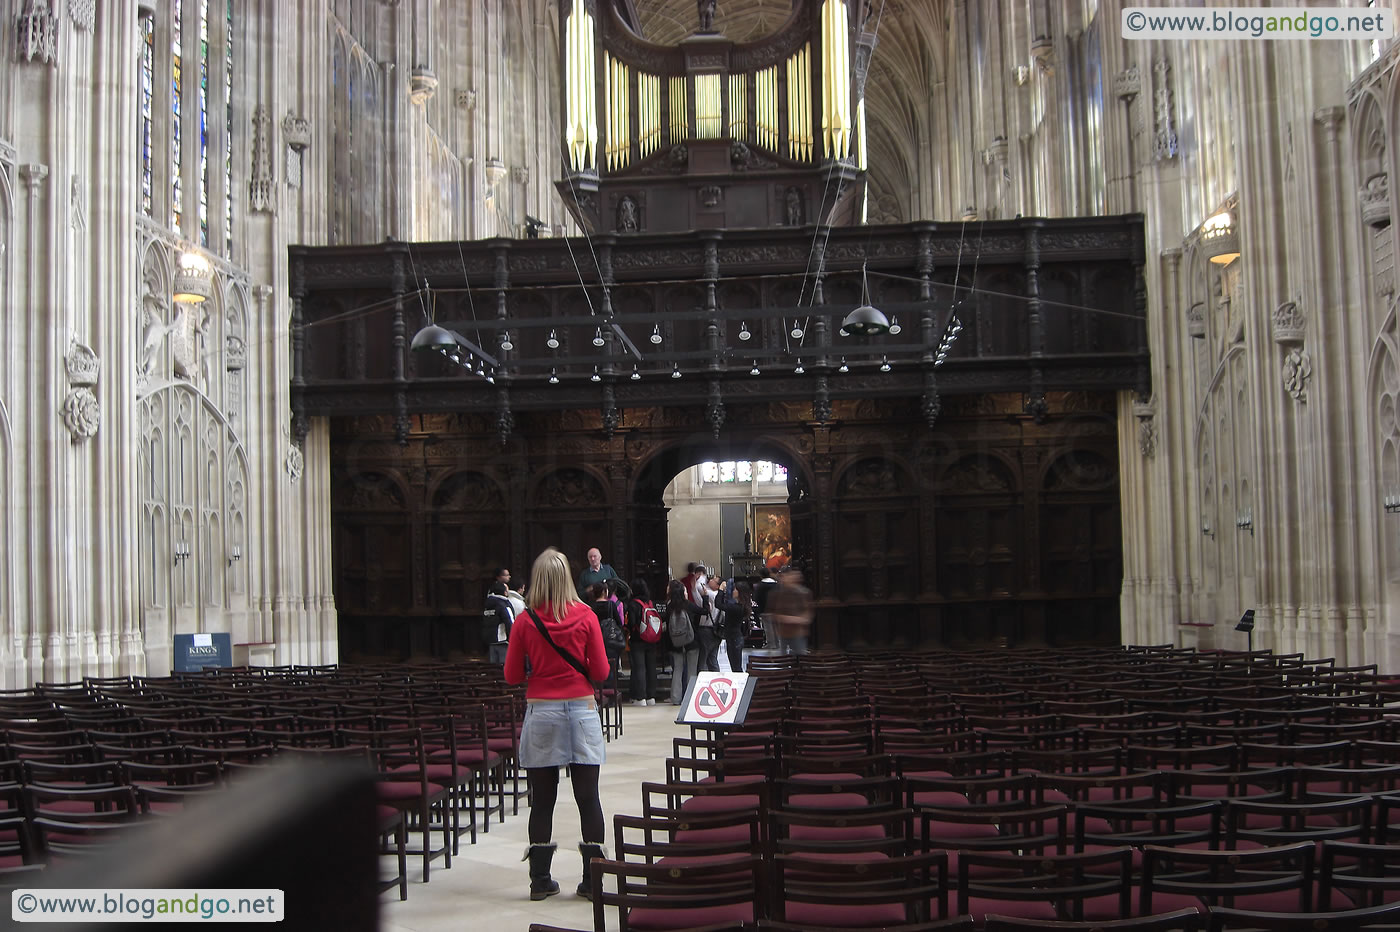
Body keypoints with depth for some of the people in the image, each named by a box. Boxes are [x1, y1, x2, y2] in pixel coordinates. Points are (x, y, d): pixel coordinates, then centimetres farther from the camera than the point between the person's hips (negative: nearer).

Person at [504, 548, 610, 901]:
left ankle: (540, 879, 13)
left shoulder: (526, 621, -5)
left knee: (542, 800, 8)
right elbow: (601, 672, -2)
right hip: (581, 710, 0)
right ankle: (592, 879, 7)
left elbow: (512, 676, 0)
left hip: (541, 713, 0)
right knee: (588, 798, 5)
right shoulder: (585, 617, -5)